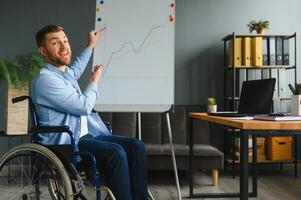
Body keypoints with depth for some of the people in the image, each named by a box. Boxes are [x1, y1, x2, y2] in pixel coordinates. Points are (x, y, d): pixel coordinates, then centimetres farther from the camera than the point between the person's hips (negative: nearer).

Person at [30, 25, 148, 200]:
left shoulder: (66, 72, 15)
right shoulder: (45, 79, -14)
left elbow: (76, 68, 44)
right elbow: (84, 106, -17)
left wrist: (91, 46, 51)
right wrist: (94, 81, 2)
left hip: (85, 134, 9)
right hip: (64, 143, -9)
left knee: (136, 146, -10)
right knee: (115, 152, -32)